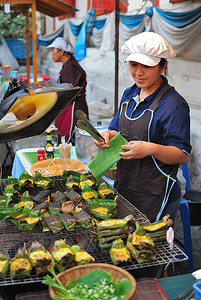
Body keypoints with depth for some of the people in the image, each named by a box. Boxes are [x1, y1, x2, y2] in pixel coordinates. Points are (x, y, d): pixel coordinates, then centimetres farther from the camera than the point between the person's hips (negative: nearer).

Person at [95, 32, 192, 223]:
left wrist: (151, 148, -33)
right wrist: (108, 135, -9)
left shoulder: (174, 105, -16)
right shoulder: (129, 94, 7)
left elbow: (182, 155, -16)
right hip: (122, 187, 7)